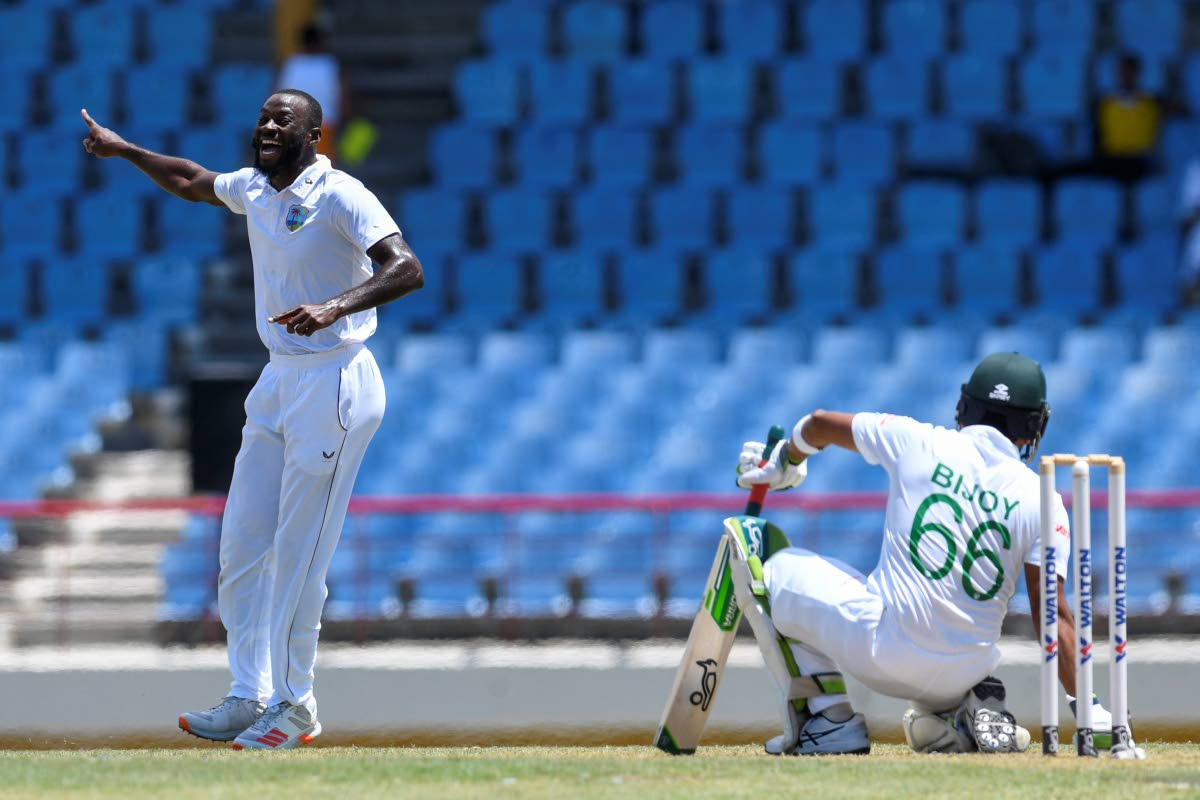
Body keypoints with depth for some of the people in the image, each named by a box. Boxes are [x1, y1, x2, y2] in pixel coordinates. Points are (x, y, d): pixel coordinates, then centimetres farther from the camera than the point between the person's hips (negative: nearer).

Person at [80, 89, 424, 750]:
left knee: (297, 553, -7)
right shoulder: (253, 189, 10)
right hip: (278, 381, 8)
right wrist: (123, 150, 35)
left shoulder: (340, 196, -15)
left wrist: (335, 306, -40)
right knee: (242, 543, 6)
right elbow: (191, 182, 32)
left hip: (333, 387, -8)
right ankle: (250, 698, 11)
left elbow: (406, 268, -27)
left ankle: (295, 706, 2)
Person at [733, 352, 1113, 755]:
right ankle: (962, 716, 5)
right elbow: (1053, 616, -9)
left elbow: (819, 424, 16)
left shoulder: (918, 443, -1)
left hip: (880, 653, -3)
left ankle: (828, 719, 9)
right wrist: (1087, 707, -6)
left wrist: (786, 462, 38)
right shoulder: (1041, 500, -3)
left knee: (782, 569, 21)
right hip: (964, 673, 3)